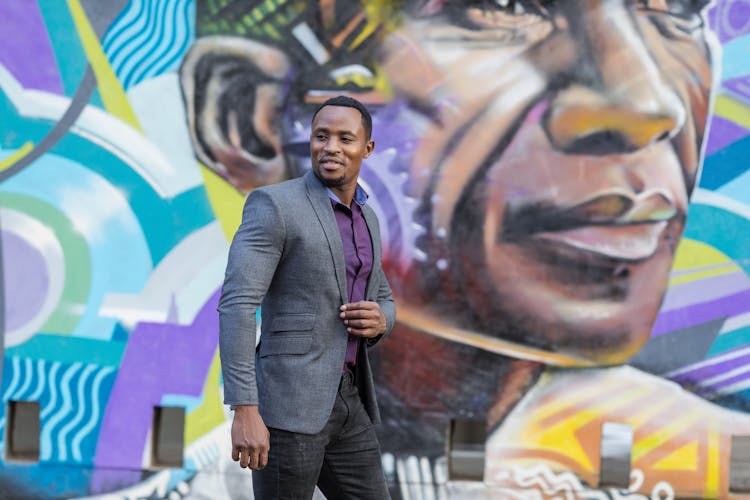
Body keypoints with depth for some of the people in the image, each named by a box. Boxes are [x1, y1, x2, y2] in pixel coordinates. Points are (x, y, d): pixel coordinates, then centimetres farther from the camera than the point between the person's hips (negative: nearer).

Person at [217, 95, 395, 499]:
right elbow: (236, 305, -17)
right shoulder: (272, 205, -10)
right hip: (286, 401, -8)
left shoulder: (364, 218, 16)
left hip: (345, 403, 8)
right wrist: (244, 411, -24)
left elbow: (382, 303, 27)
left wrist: (378, 321, -1)